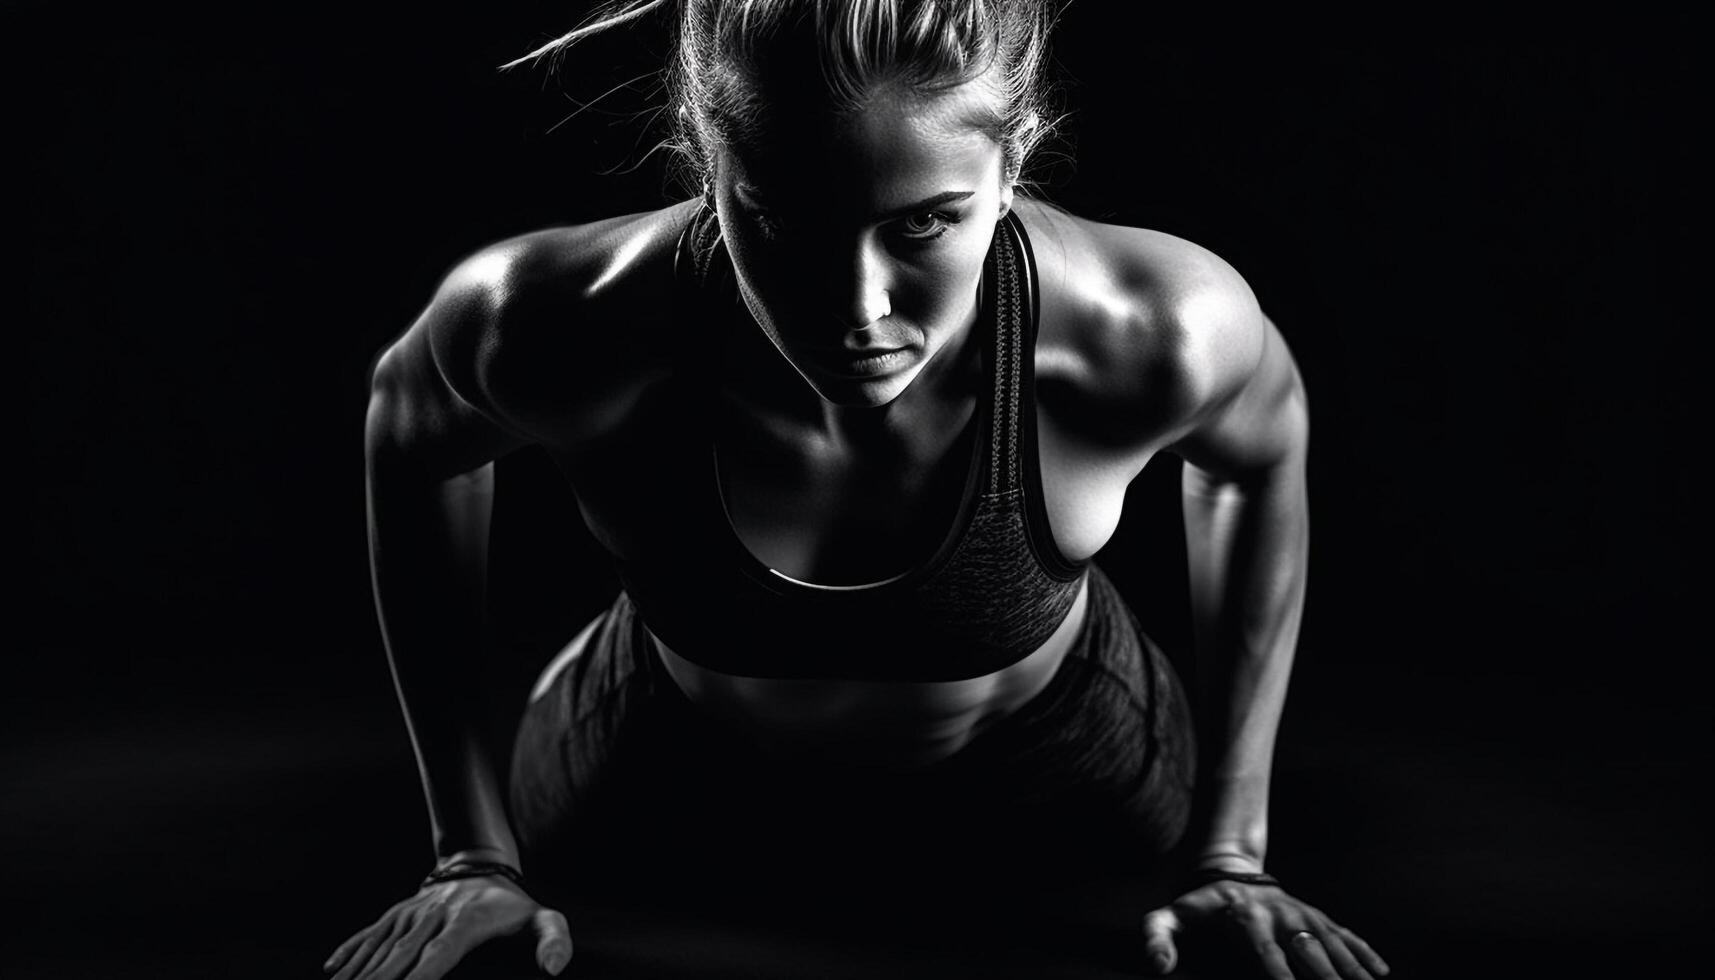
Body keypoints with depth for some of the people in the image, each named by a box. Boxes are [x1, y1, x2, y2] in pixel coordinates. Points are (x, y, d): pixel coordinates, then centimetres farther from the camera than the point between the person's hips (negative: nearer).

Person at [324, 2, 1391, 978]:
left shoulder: (1148, 337, -38)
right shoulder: (563, 332, -38)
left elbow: (1265, 451, -13)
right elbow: (410, 435, -13)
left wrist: (1233, 853, -9)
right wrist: (473, 853, -10)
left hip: (1050, 748, 0)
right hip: (673, 748, 1)